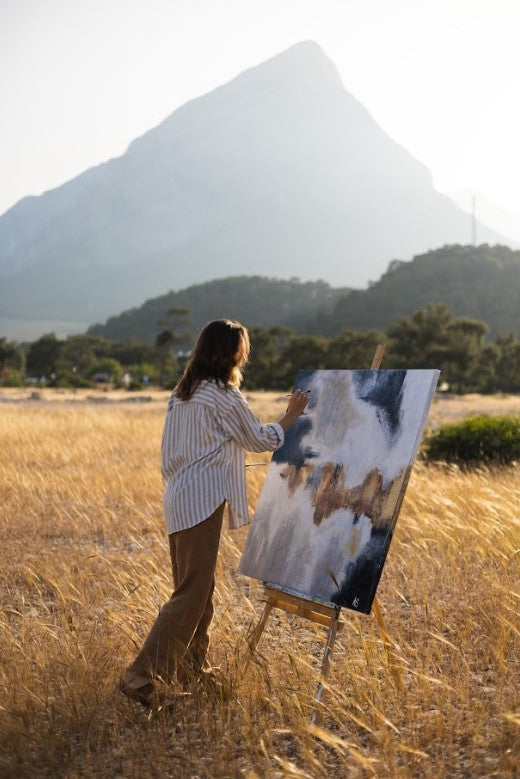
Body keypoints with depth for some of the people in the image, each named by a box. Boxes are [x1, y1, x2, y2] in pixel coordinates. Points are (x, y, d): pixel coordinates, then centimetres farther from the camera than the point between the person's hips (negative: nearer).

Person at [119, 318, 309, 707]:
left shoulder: (182, 393, 14)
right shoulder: (224, 395, -11)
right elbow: (262, 440, 0)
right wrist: (293, 414, 14)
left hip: (179, 499, 9)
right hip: (202, 502, -9)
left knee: (199, 590, 17)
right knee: (191, 594, -8)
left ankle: (193, 671, 26)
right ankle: (141, 676, -10)